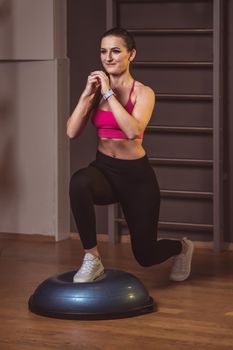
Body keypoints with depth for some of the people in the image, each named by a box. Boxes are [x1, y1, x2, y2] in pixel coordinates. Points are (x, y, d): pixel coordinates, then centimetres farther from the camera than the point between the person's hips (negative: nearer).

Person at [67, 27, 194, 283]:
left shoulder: (143, 92, -10)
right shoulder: (97, 90, 2)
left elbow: (134, 131, -29)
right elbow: (72, 132, -7)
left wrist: (109, 93, -25)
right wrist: (87, 94, -15)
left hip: (136, 175, -3)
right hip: (104, 169, 3)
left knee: (145, 255, 8)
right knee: (79, 182, -37)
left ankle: (181, 247, 46)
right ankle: (92, 259, -23)